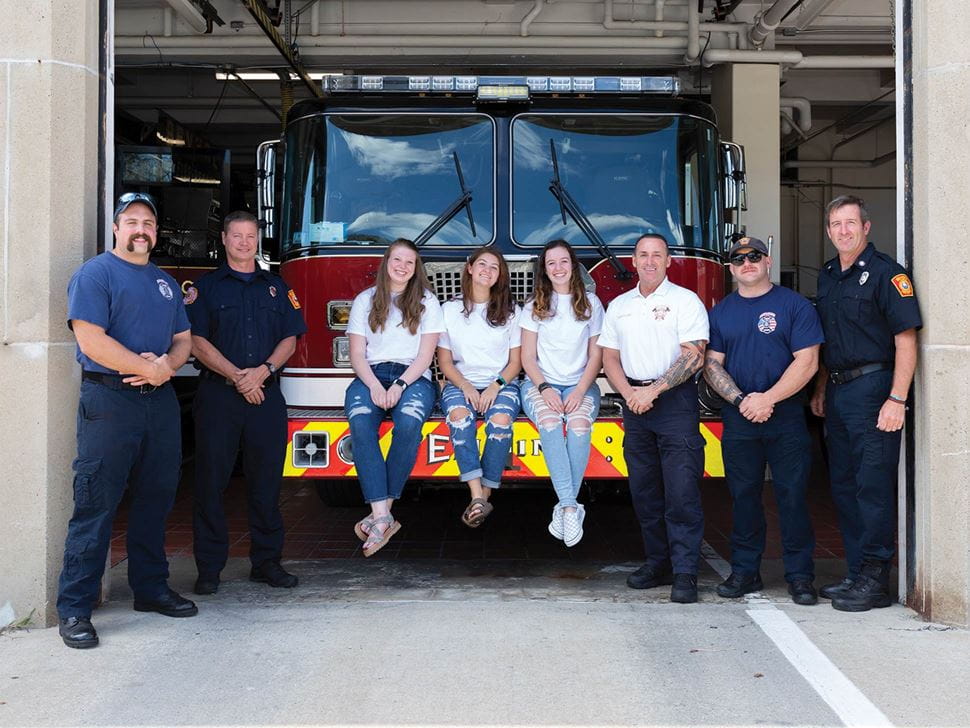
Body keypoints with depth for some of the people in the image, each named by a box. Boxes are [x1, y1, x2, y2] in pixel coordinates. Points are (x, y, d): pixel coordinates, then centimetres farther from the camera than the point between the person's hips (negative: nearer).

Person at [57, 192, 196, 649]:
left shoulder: (165, 282, 18)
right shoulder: (95, 274, -4)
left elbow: (183, 339, 16)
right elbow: (91, 340, -14)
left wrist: (168, 364, -6)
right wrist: (147, 369, -14)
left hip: (161, 402, 7)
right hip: (109, 401, -7)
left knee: (155, 500, 12)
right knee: (95, 505, -6)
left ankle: (151, 588, 24)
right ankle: (73, 610, -1)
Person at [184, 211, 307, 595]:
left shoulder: (277, 287, 14)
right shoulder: (205, 287, 6)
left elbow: (289, 339, 8)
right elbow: (197, 341, -3)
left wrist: (263, 370, -10)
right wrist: (237, 376, -14)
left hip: (266, 394, 2)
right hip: (217, 394, -2)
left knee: (266, 480, 5)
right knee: (212, 480, 0)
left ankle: (266, 561, 15)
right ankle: (209, 567, 8)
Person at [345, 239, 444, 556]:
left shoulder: (426, 301, 13)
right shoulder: (365, 301, 17)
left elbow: (425, 355, 4)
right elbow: (357, 355, 9)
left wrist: (400, 385, -13)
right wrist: (375, 386, -11)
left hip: (412, 376, -1)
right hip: (371, 375, 1)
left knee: (408, 425, -36)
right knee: (360, 424, -33)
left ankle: (380, 512, -30)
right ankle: (383, 517, -40)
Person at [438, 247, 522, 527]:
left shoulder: (510, 311, 11)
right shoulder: (450, 310, 11)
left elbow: (515, 362, 8)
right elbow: (444, 360, 7)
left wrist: (496, 386, -11)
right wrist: (466, 387, -11)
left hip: (501, 383, 0)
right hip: (461, 382, 0)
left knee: (501, 420, -34)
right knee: (459, 415, -35)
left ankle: (483, 497, -27)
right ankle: (478, 498, -40)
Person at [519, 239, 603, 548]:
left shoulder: (590, 303, 9)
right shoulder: (535, 306, 9)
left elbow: (595, 356, 7)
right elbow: (528, 357, 6)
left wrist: (580, 391, -9)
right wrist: (544, 388, -11)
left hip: (580, 384, 0)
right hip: (540, 383, 0)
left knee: (580, 426, -33)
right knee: (550, 423, -33)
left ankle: (564, 508, -32)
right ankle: (571, 507, -39)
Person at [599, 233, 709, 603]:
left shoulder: (685, 301, -1)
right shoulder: (618, 306, 15)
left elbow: (693, 356, -9)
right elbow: (610, 357, 14)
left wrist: (654, 390, -14)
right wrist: (628, 392, -4)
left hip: (676, 402, -5)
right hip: (634, 404, 5)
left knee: (681, 490, -9)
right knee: (644, 490, 8)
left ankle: (685, 573, -7)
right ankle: (658, 562, 19)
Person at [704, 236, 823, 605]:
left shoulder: (794, 305, 2)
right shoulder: (720, 312, 12)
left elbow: (806, 361, -6)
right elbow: (711, 364, 5)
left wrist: (767, 399, -14)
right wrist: (741, 400, -10)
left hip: (786, 415, -3)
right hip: (738, 420, 3)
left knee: (792, 496, -1)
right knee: (743, 496, 8)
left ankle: (799, 575, 7)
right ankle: (745, 571, 17)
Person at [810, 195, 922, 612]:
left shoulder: (885, 272, -8)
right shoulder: (827, 276, 15)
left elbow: (906, 340, -14)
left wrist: (897, 400, -20)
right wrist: (821, 390, 17)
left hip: (872, 389, -8)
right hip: (838, 392, 8)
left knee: (873, 486, -6)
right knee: (844, 486, 11)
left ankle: (876, 581, 0)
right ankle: (857, 574, 19)